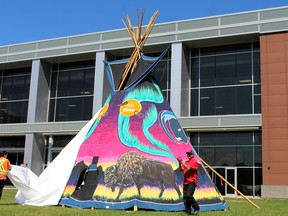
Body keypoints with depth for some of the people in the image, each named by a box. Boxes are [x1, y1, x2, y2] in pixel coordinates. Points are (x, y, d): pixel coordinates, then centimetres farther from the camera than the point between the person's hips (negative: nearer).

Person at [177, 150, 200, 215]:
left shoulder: (194, 161, -4)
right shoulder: (186, 162, 19)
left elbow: (188, 168, -18)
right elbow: (181, 169, 13)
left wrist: (182, 162, -16)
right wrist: (179, 163, -1)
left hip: (192, 182, -8)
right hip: (186, 182, 8)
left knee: (189, 195, -21)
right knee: (185, 197, 3)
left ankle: (197, 208, -6)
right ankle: (188, 211, 8)